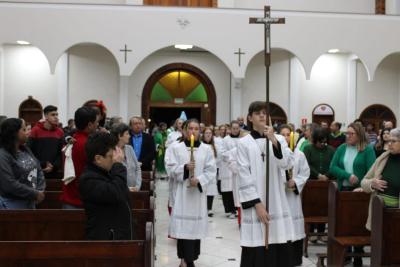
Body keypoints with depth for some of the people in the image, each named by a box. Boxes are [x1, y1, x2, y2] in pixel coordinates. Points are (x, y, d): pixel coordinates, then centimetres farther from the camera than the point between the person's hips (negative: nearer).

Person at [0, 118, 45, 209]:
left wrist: (40, 190, -7)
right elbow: (10, 184, -25)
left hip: (30, 202, 8)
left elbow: (38, 170, 10)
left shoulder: (25, 150, 9)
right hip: (11, 204, -8)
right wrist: (35, 194, -20)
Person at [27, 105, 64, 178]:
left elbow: (62, 153, 6)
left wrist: (54, 166, -9)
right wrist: (42, 165, -12)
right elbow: (30, 151, -6)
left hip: (53, 172, 3)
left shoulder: (60, 132, 7)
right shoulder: (35, 130, -2)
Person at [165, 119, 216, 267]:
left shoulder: (206, 149, 3)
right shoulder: (176, 148, 1)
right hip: (181, 191, -1)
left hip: (198, 191, 1)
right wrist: (185, 167, -18)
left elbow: (211, 170, 0)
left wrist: (199, 180, -15)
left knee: (196, 225, 5)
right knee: (183, 225, -3)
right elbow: (171, 167, -2)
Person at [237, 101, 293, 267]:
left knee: (280, 249, 3)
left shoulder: (279, 139, 8)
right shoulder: (244, 143, -1)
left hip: (277, 203, 3)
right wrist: (257, 204, -13)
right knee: (257, 252, -3)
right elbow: (244, 177, -7)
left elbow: (285, 164, -9)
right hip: (255, 203, -3)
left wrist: (274, 141, -21)